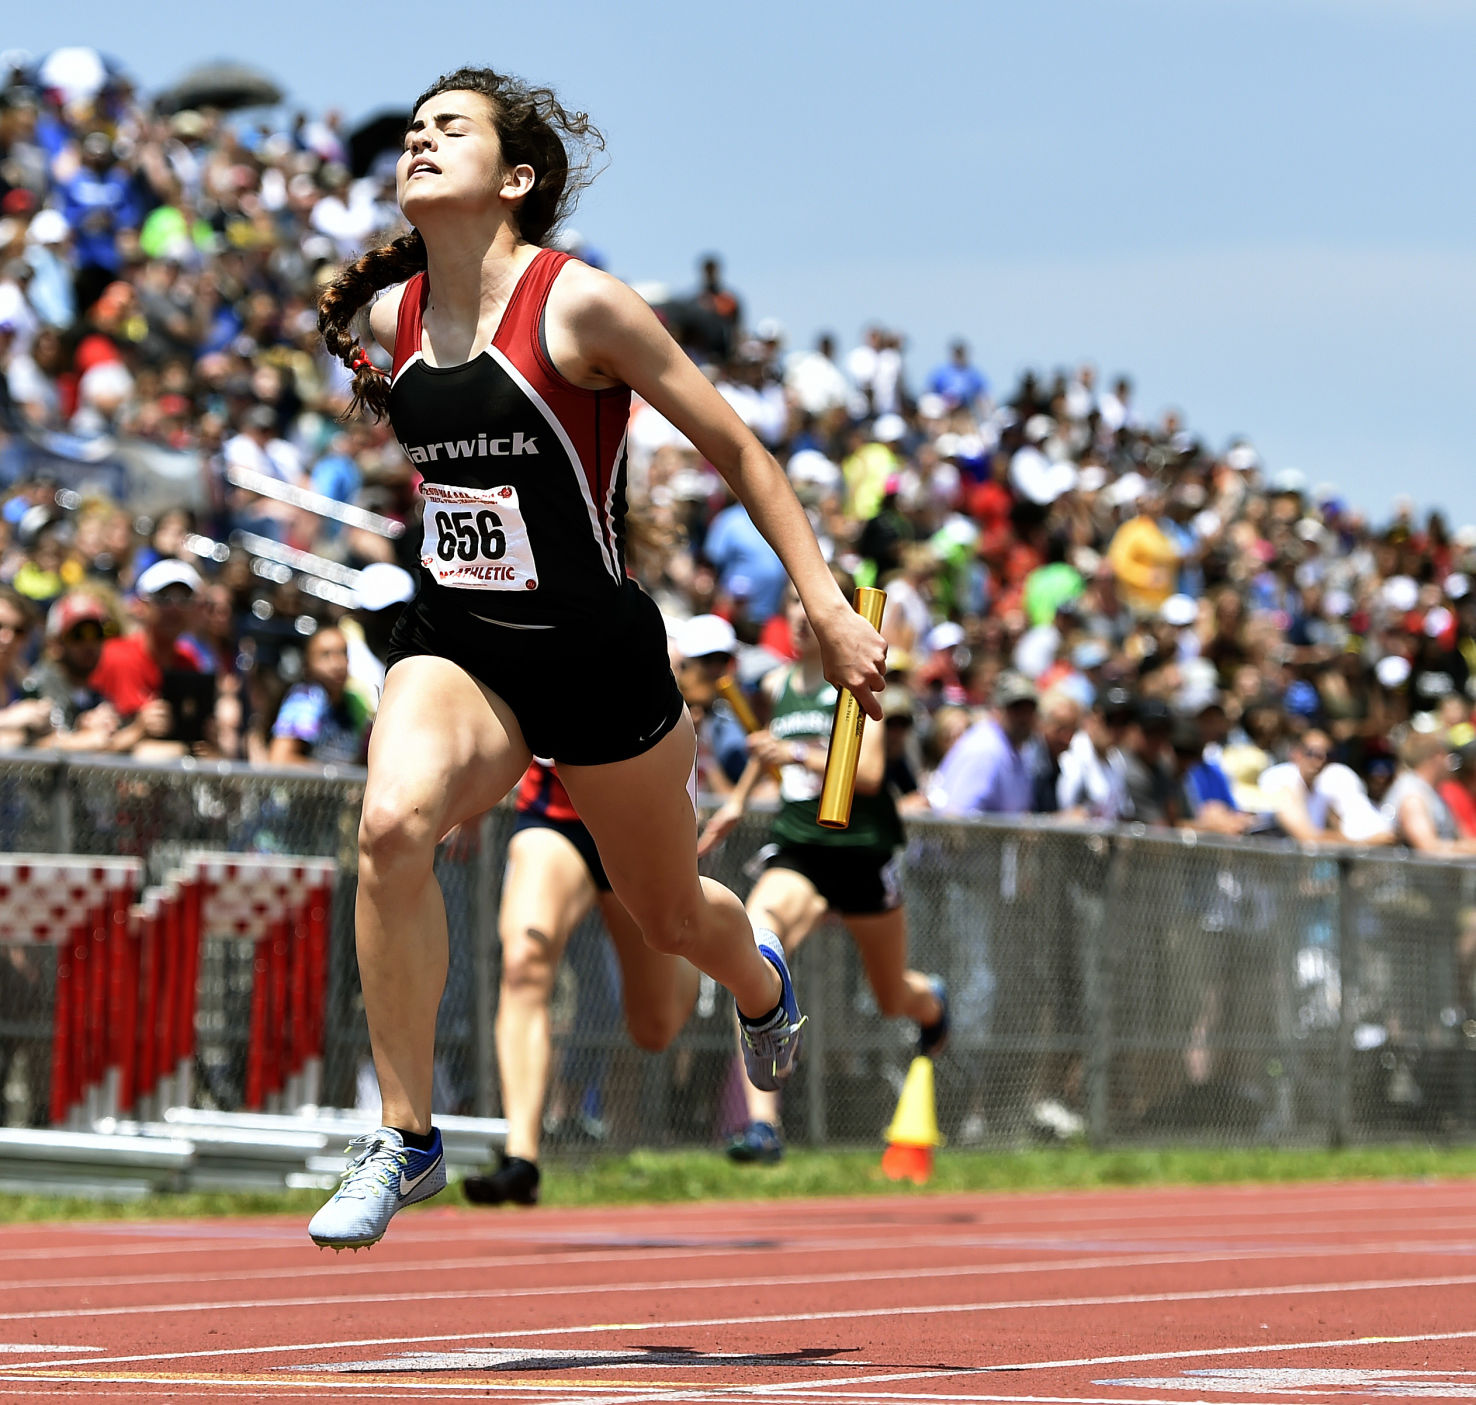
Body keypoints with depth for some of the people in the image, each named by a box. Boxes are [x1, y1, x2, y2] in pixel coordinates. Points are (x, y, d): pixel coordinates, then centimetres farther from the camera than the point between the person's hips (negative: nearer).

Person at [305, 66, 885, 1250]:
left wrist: (829, 606, -9)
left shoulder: (584, 307, -16)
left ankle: (762, 980, 56)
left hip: (595, 654, -3)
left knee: (670, 915, 16)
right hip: (454, 646, 3)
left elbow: (735, 449, -8)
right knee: (392, 824, -29)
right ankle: (406, 1138, -18)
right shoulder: (387, 317, -1)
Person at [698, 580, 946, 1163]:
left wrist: (798, 754, -28)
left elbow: (868, 773, -17)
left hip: (862, 849, -3)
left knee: (893, 998, 17)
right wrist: (738, 799, 29)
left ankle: (933, 1001, 60)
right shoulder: (776, 684, 8)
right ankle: (762, 1125, -34)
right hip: (795, 847, 3)